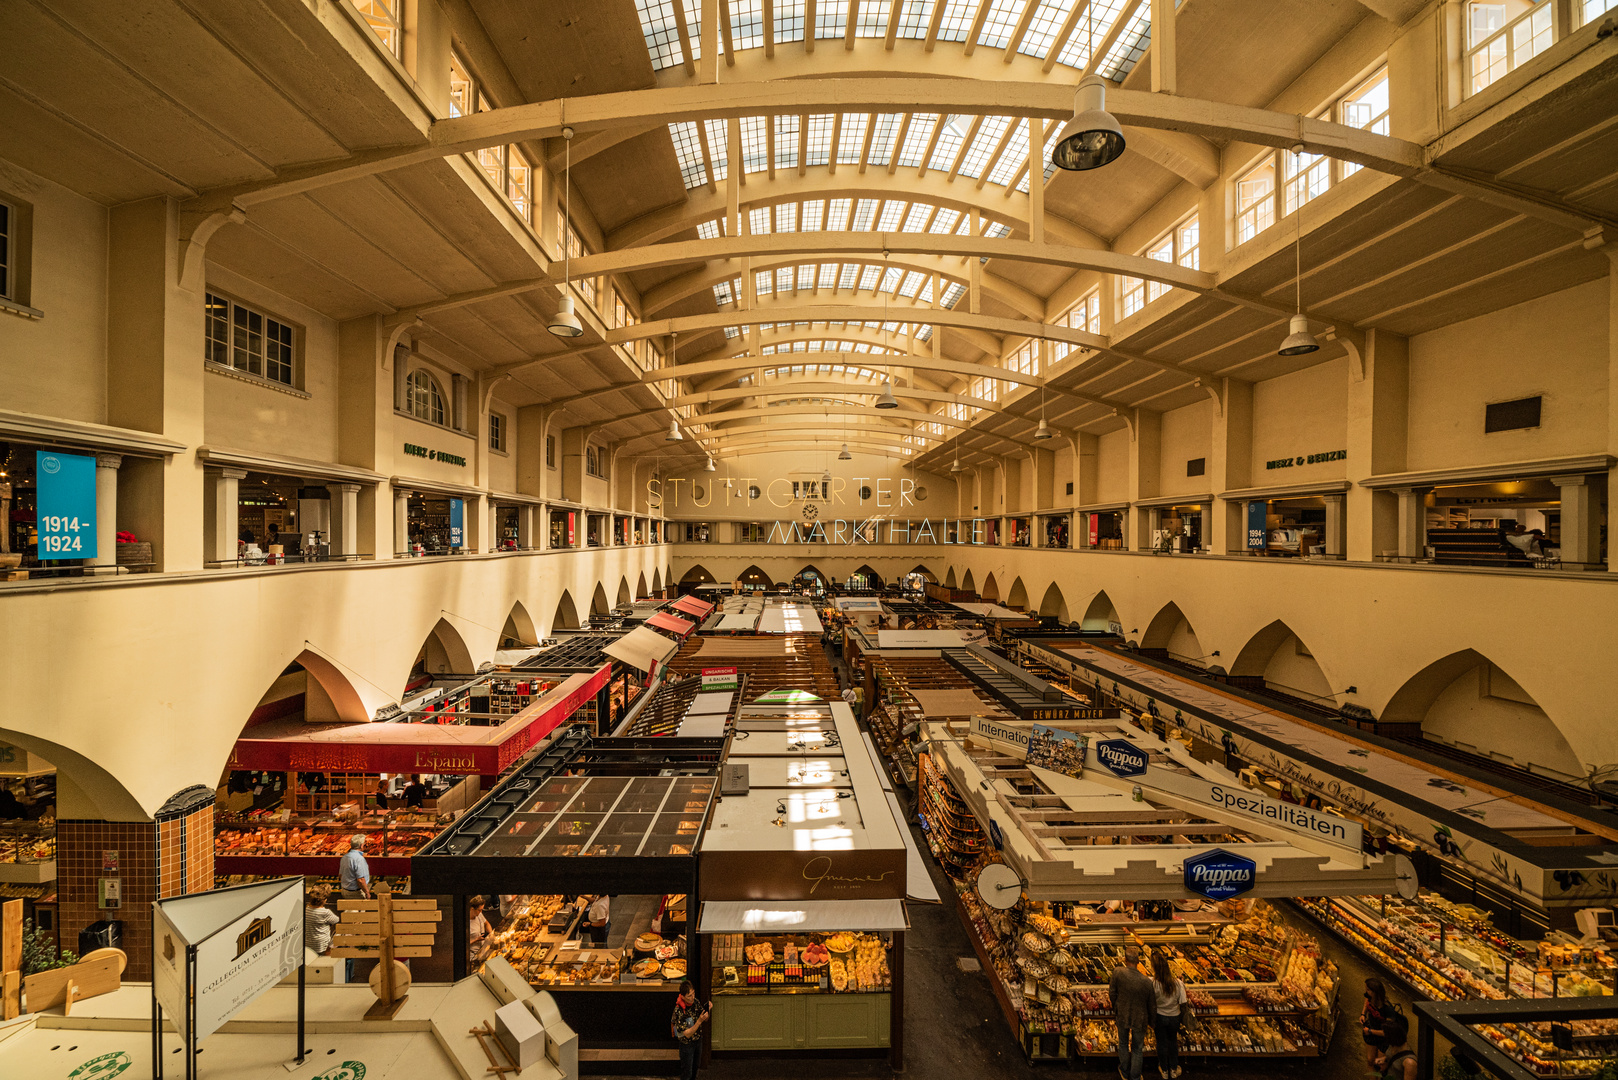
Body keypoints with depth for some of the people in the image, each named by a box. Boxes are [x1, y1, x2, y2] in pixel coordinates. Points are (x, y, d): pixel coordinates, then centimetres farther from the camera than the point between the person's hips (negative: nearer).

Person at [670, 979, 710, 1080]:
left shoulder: (695, 1001, -15)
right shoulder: (679, 1011, -32)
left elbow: (705, 1021, -5)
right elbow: (687, 1034, -27)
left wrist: (706, 1010, -27)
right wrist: (699, 1021, -41)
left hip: (698, 1040, 5)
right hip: (687, 1044, -5)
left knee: (695, 1068, 26)